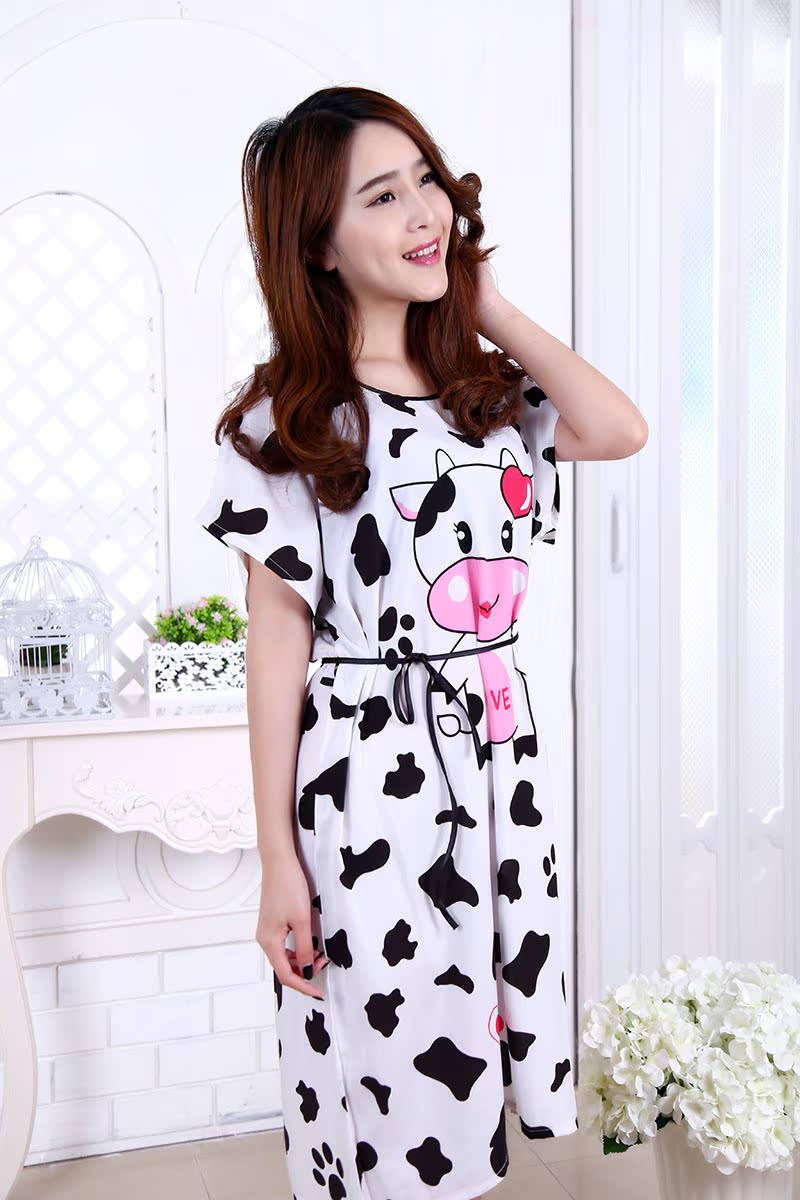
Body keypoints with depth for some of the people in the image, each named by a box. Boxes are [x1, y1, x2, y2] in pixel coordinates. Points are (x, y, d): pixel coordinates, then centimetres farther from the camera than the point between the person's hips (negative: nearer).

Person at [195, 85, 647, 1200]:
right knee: (391, 1071, 8)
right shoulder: (287, 419, -8)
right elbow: (277, 641, -9)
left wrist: (493, 305, 0)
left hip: (500, 751, 5)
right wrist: (278, 861, -10)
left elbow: (622, 429, -9)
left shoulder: (484, 387, 9)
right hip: (369, 768, -5)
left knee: (473, 1031, 17)